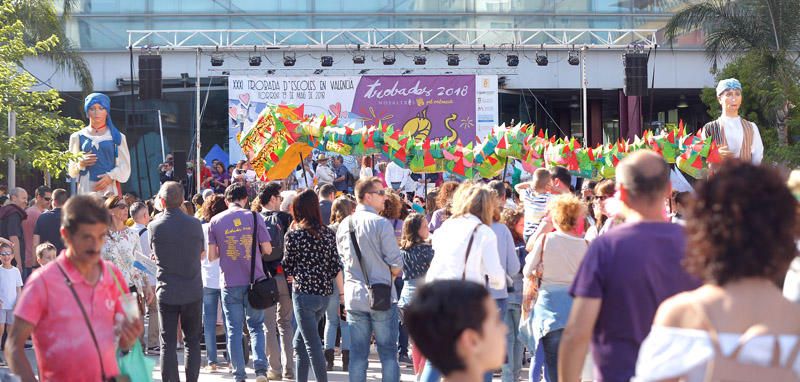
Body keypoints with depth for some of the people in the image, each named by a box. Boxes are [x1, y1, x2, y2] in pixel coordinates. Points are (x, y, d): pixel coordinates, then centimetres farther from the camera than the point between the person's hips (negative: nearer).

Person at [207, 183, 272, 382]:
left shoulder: (215, 221, 1)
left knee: (234, 330, 6)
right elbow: (267, 249, -2)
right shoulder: (254, 218, -1)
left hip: (230, 283, 0)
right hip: (254, 281, 0)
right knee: (256, 326, 12)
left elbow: (211, 256, -1)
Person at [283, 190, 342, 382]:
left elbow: (288, 267, -2)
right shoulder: (329, 233, 6)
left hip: (304, 293, -6)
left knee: (312, 345, -3)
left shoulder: (293, 234, -7)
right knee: (300, 342, 18)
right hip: (325, 294, 6)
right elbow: (336, 267, 6)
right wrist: (342, 293, 11)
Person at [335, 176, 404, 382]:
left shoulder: (344, 225, 6)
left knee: (357, 353, 8)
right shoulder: (381, 224, -13)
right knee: (388, 352, 2)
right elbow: (396, 265, -12)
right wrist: (391, 274, 7)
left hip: (354, 297, 5)